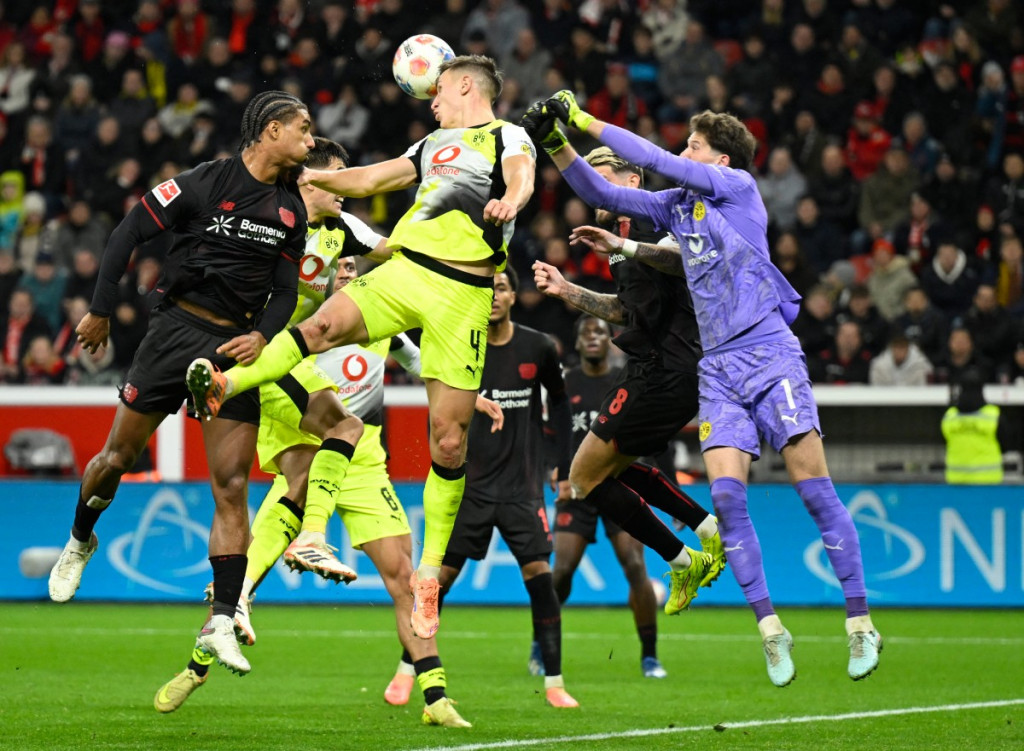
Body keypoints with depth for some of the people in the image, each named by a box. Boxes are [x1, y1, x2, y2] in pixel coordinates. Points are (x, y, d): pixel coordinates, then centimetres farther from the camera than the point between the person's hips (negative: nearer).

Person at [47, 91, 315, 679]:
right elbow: (130, 233, -3)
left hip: (236, 344, 3)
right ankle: (80, 542, 37)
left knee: (232, 486, -6)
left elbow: (286, 291, 12)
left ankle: (221, 622, -7)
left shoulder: (292, 209, 8)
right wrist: (101, 310, -1)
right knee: (119, 457, 5)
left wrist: (262, 334, -8)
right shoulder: (206, 184, -8)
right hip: (177, 327, -3)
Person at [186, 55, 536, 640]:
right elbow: (368, 180, 35)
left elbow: (521, 178, -14)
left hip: (463, 295, -5)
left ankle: (430, 571, 3)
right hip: (403, 269, 5)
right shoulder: (434, 146, 28)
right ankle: (225, 385, -39)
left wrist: (510, 201, -36)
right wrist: (306, 176, 30)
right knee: (328, 324, -27)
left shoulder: (507, 137, 8)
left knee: (449, 440, -5)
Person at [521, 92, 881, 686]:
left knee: (814, 485, -10)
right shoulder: (677, 205, 16)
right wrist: (556, 142, 7)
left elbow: (656, 161, -8)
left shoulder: (739, 187, -1)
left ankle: (861, 622, -5)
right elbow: (602, 193, 19)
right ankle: (770, 629, -5)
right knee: (726, 494, -11)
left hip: (770, 354, -5)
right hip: (720, 369, 5)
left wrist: (585, 119, -4)